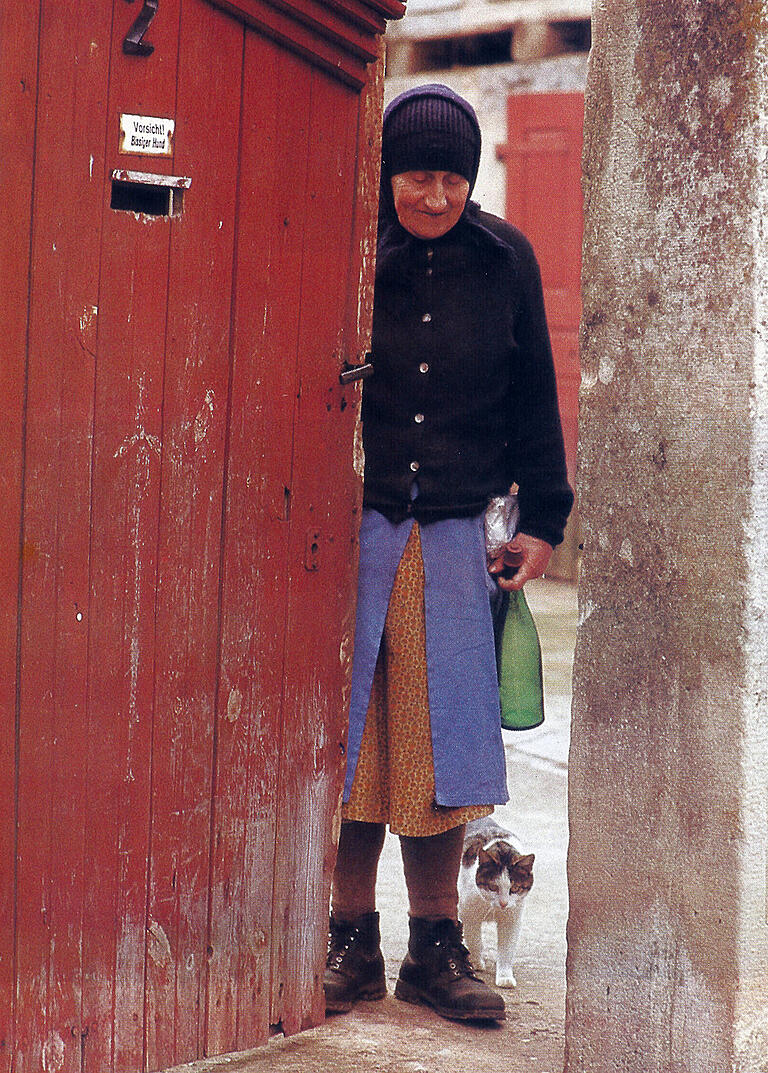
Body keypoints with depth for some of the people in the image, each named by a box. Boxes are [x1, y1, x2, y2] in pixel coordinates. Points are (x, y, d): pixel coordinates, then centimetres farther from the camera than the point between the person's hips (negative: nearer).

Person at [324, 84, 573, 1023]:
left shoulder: (505, 261, 5)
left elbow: (532, 397, 13)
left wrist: (542, 520, 10)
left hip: (452, 538, 2)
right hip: (350, 529, -1)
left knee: (439, 743, 4)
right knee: (350, 735, 2)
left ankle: (435, 948, 13)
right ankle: (353, 941, 12)